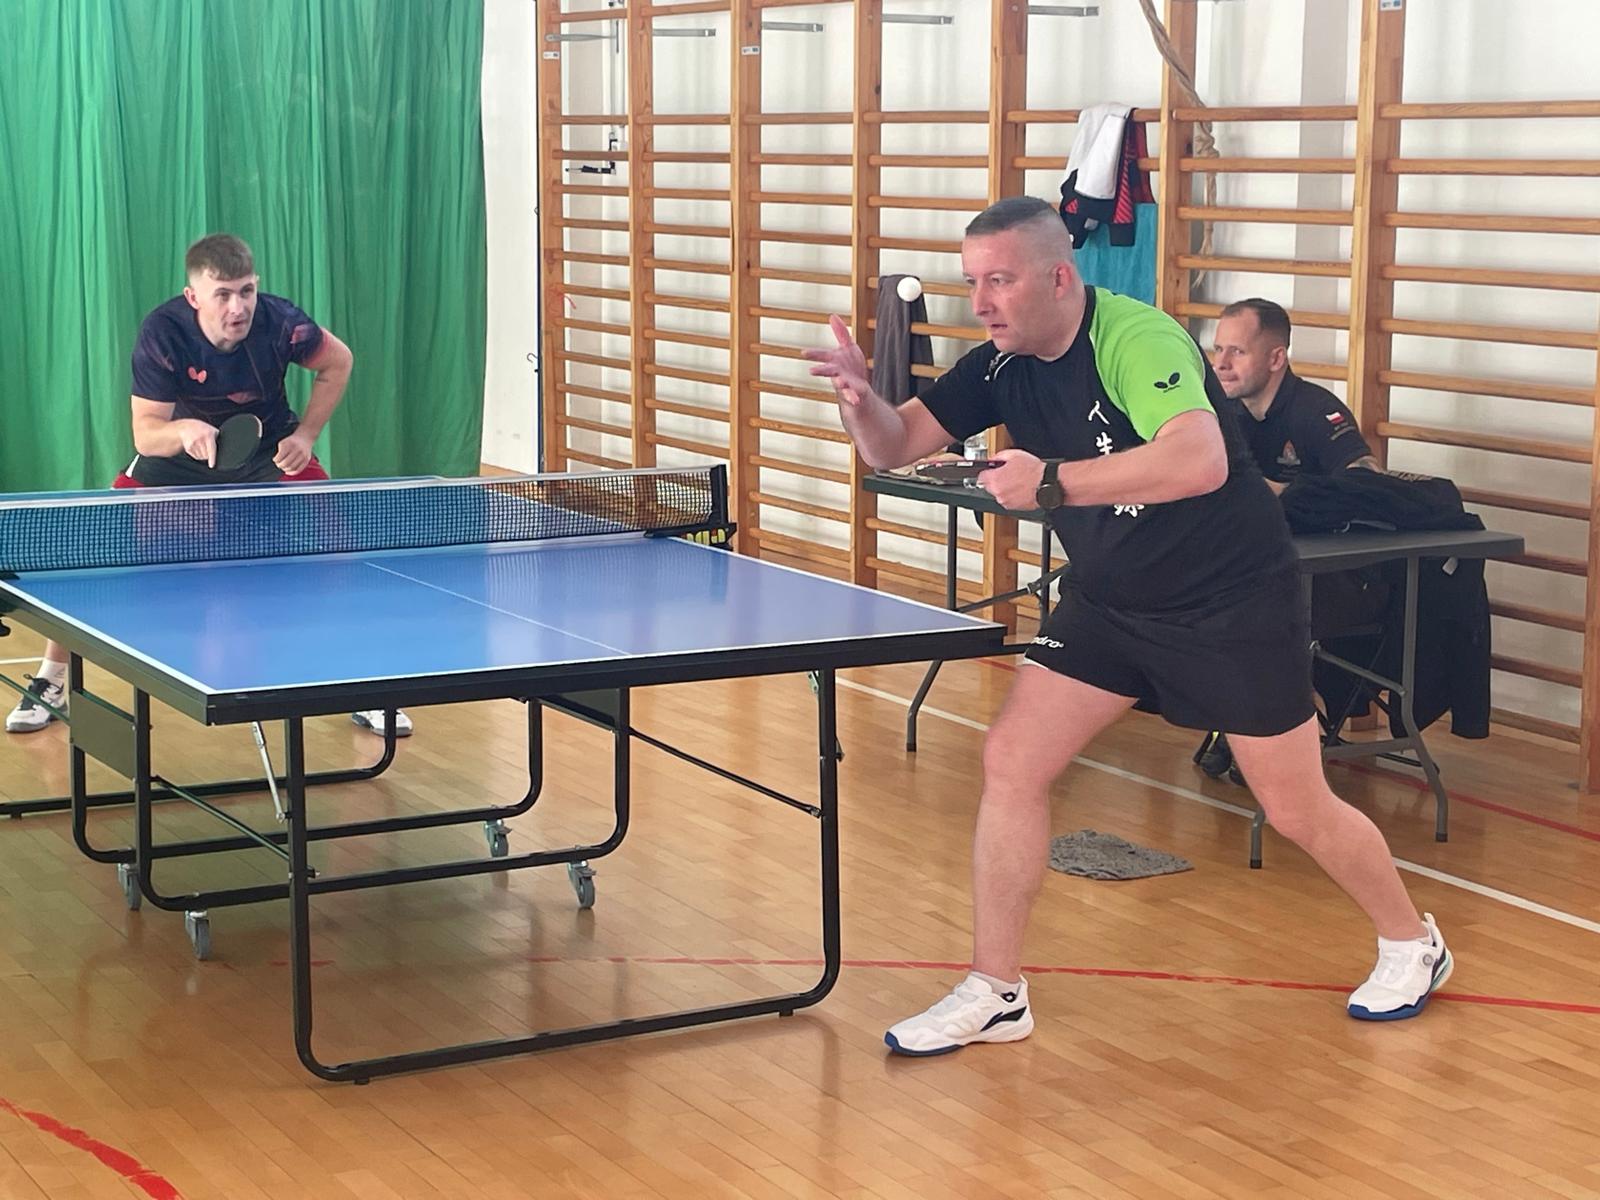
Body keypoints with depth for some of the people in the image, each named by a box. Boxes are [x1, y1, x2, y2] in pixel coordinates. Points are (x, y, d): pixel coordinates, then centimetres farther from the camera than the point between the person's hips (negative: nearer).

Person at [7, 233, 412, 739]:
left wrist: (305, 436, -14)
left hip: (269, 451, 0)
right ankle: (51, 682, 12)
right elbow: (145, 432, -28)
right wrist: (183, 431, -50)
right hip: (179, 452, 0)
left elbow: (338, 361, -6)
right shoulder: (161, 333, -29)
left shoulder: (279, 322, -27)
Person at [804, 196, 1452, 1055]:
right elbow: (894, 448, -3)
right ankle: (994, 993, 5)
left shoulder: (1137, 340, -26)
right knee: (1010, 760, -6)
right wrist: (861, 398, -25)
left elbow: (1201, 461, -41)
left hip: (1233, 600, -6)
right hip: (1108, 600, 7)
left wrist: (1051, 482, -40)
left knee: (1296, 808, 4)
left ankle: (1411, 942, 31)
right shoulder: (1000, 369, -3)